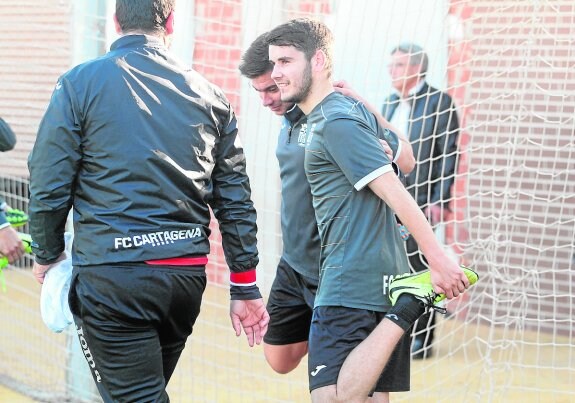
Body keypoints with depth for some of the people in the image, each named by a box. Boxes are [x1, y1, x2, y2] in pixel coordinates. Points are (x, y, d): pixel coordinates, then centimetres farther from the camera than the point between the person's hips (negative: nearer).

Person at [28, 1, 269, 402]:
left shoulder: (79, 84, -4)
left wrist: (47, 256, 11)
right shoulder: (210, 95, 7)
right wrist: (245, 287, 14)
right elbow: (236, 200, 8)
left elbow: (49, 186, -7)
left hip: (112, 276, -5)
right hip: (187, 274, 5)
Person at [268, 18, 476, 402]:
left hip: (350, 284, -10)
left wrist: (440, 259, -19)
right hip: (385, 282, 10)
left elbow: (394, 191, -17)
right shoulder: (354, 108, 16)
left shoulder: (336, 122, -12)